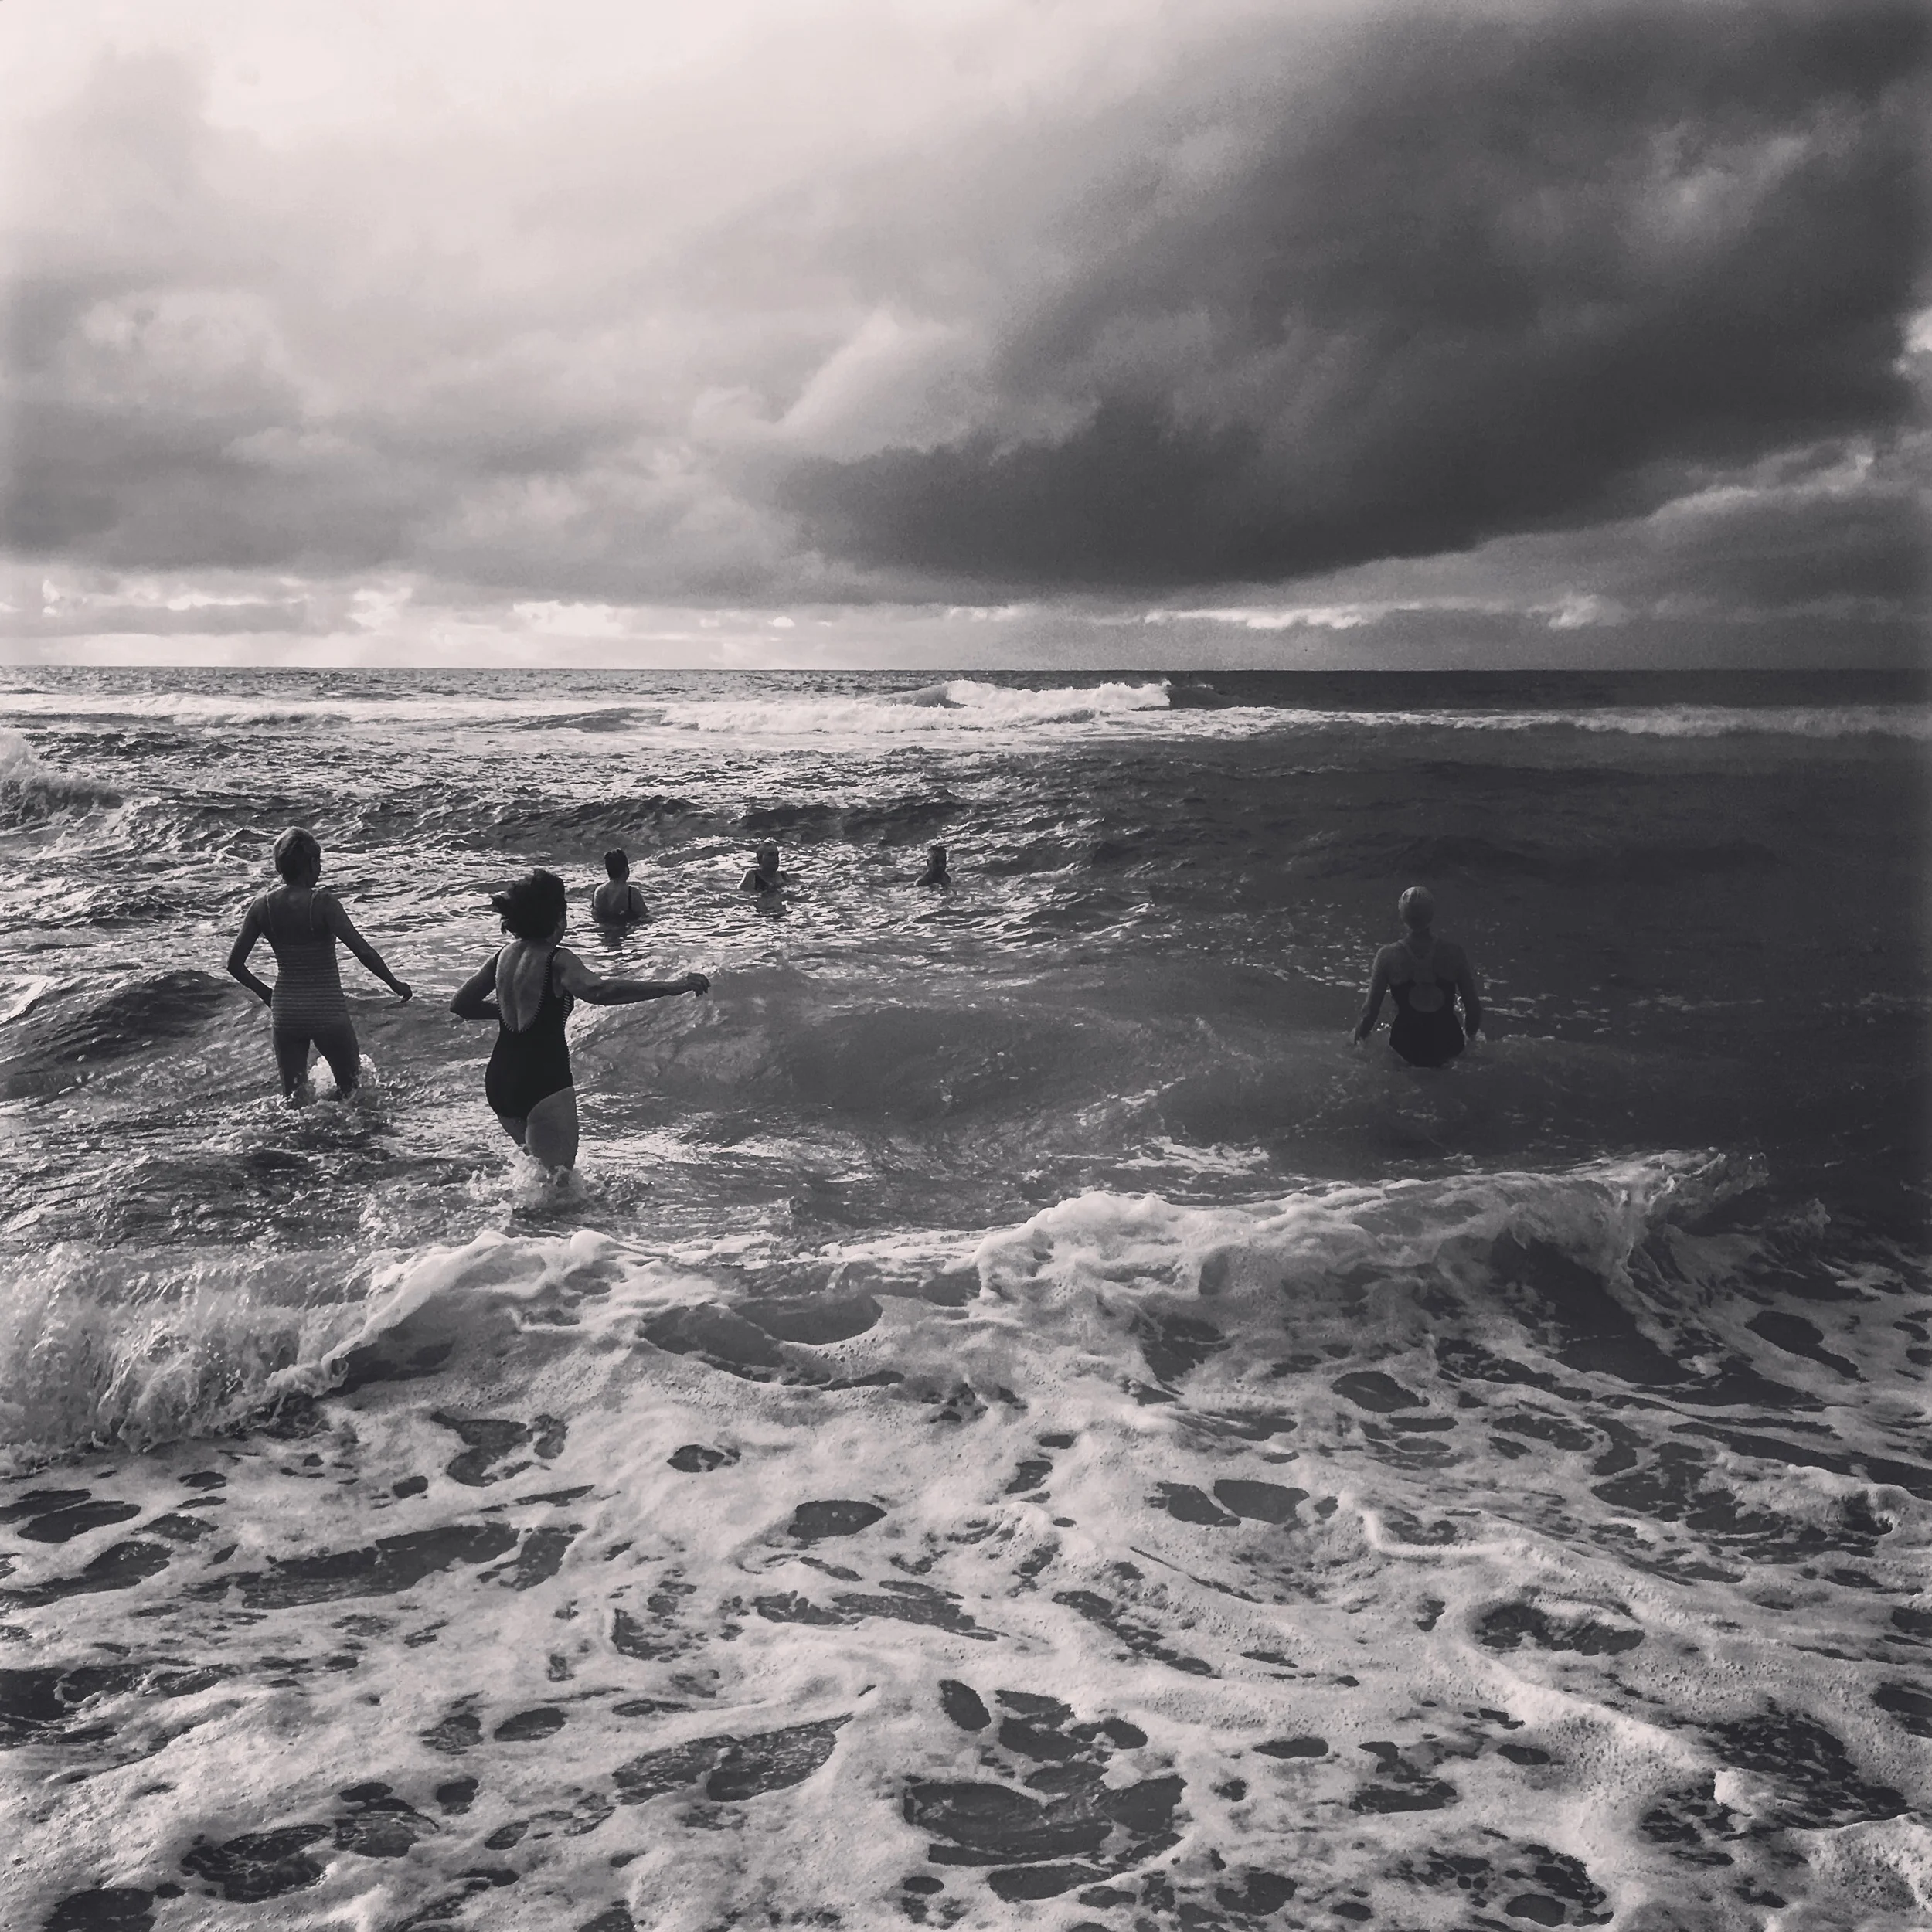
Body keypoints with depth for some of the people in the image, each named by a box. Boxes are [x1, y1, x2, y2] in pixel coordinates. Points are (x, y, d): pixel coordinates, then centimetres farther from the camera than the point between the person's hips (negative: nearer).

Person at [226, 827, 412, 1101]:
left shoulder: (263, 905, -1)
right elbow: (363, 950, -21)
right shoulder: (323, 903, -14)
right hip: (327, 1011, -4)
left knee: (293, 1099, 10)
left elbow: (234, 963, 3)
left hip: (285, 1012, 4)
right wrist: (395, 984, -7)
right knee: (351, 1088, 17)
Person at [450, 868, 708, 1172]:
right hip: (544, 1081, -7)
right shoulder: (557, 961, -14)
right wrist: (674, 987, -36)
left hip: (499, 1081, 7)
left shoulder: (504, 955, 7)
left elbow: (460, 1004, 16)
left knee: (534, 1158, 30)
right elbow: (598, 992, -33)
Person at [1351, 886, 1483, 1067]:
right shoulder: (1452, 952, -11)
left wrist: (1357, 1038, 12)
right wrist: (1471, 1036, 17)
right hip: (1448, 1044, 1)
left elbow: (1370, 1011, -9)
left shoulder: (1388, 957, -13)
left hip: (1406, 1049, -1)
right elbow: (1473, 1007, -4)